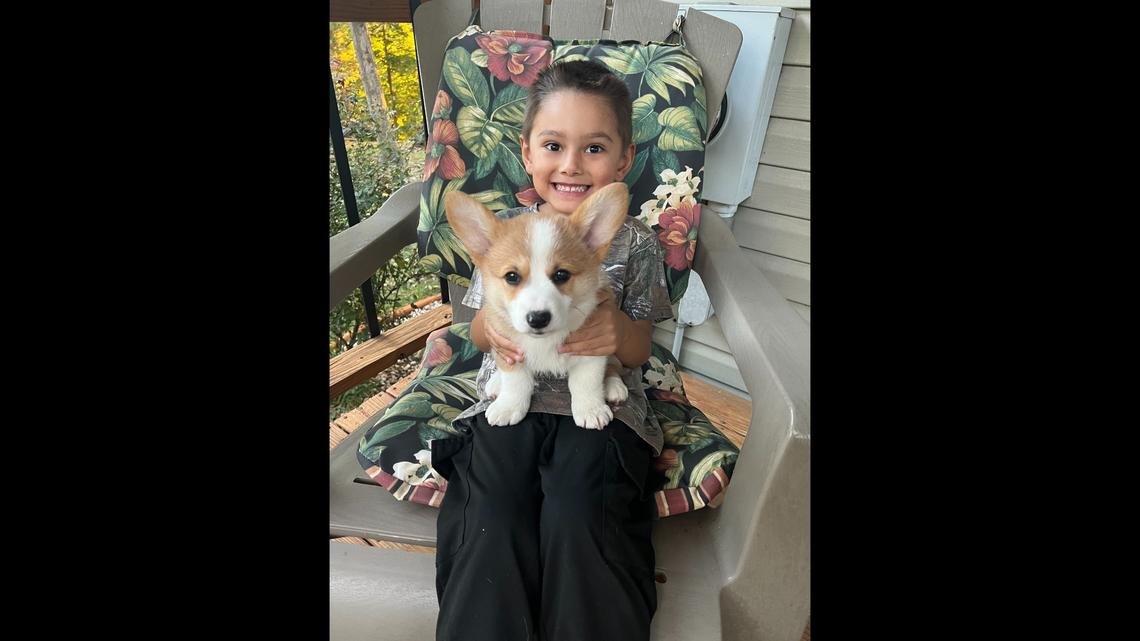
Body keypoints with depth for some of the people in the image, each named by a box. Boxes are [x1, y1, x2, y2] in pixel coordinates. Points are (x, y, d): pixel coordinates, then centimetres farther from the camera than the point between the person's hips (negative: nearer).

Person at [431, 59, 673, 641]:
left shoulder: (633, 242, 4)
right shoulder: (505, 228, 7)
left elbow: (639, 350, 7)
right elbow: (477, 332, 13)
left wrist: (619, 332, -18)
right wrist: (491, 329, -12)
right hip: (510, 398, 2)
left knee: (575, 517, -24)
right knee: (493, 523, -21)